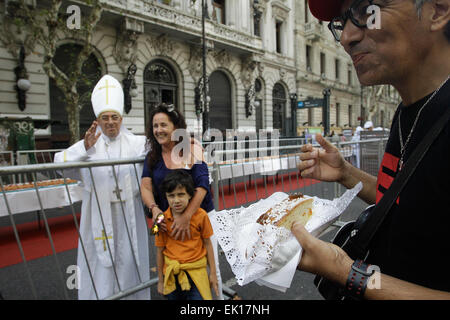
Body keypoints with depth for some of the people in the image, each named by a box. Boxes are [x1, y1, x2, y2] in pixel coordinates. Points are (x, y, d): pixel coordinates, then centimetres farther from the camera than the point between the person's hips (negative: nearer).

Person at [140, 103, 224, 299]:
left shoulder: (192, 150, -9)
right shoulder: (152, 156, 5)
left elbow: (202, 186, -17)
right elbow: (145, 186, -3)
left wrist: (186, 216, -27)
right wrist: (154, 208, -24)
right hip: (168, 219, 3)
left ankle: (218, 296, 32)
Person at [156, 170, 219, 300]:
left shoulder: (200, 215, -12)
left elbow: (207, 244, -1)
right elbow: (160, 251, 1)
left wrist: (212, 273, 4)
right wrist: (161, 280, 9)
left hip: (196, 271, -1)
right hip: (172, 273, 2)